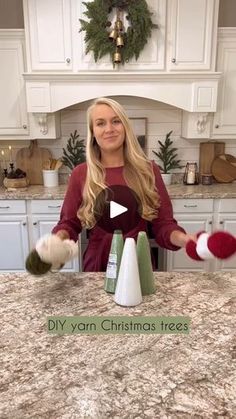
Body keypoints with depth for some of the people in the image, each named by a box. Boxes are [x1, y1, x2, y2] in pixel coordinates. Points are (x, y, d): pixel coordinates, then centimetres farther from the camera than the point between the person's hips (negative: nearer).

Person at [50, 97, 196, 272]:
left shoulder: (148, 171, -6)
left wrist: (184, 239, -26)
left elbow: (163, 224, -6)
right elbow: (69, 223, 1)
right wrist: (59, 238, -20)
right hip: (97, 268, 1)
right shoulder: (81, 174, -6)